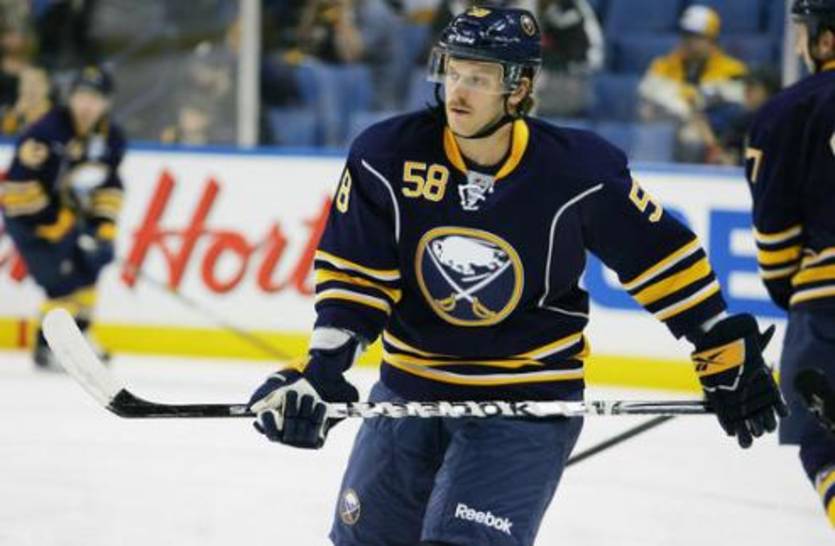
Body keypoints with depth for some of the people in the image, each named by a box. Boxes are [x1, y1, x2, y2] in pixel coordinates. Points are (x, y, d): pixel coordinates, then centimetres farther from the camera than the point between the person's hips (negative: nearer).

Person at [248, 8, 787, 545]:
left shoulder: (578, 171, -17)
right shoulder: (388, 155, -12)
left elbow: (662, 255, -6)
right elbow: (353, 274, -6)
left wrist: (727, 355, -1)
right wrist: (321, 368, -19)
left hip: (529, 402, -4)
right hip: (410, 390, 4)